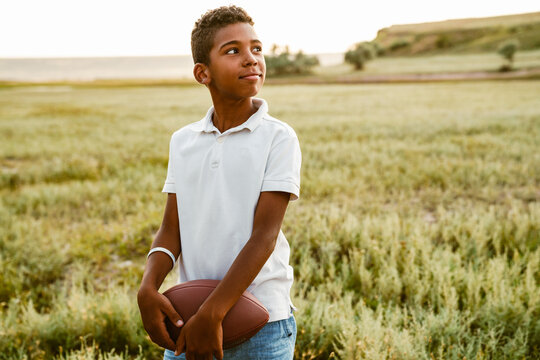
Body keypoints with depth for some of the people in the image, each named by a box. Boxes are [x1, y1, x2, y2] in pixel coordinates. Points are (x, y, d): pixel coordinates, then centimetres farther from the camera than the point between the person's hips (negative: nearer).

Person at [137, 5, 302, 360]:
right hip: (189, 317, 3)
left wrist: (212, 313, -17)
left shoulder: (278, 138, -8)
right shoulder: (182, 141, 6)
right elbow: (171, 230, 4)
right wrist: (148, 288, -14)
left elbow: (264, 236, -13)